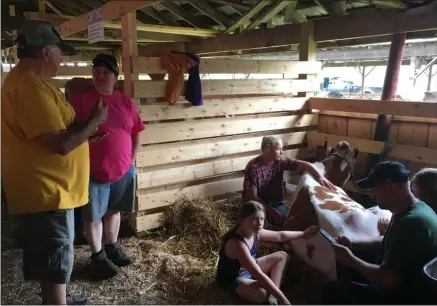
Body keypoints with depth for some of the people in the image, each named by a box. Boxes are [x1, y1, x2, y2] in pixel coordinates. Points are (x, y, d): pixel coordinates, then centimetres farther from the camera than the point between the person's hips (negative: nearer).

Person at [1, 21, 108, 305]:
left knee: (50, 257, 25)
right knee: (56, 261, 4)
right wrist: (95, 120, -13)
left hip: (45, 188, 11)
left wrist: (85, 134, 13)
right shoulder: (32, 86, -23)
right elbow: (61, 144, -28)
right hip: (46, 191, -11)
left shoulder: (25, 80, 13)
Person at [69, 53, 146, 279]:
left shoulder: (125, 101, 4)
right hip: (93, 172, -4)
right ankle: (97, 256, 25)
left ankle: (113, 247, 37)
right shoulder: (80, 99, -8)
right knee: (93, 216, 8)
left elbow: (136, 133, 10)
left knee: (113, 210, 18)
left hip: (123, 170, 4)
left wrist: (131, 160, 5)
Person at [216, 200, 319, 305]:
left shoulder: (255, 233, -10)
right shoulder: (237, 244, -37)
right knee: (262, 293, -39)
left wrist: (303, 234, 14)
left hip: (249, 269, 10)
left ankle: (272, 298, -5)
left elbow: (280, 236, 8)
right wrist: (282, 299, -36)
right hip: (232, 279, -10)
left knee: (282, 256, 10)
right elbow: (259, 275, -38)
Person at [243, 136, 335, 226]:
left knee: (282, 220, -22)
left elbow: (305, 165, -7)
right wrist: (272, 211, -26)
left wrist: (321, 177, -26)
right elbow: (252, 196, -22)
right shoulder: (253, 167, -20)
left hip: (276, 203, 4)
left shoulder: (281, 161, -6)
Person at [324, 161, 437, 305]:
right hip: (401, 284, 10)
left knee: (335, 291, -12)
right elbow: (388, 241, 18)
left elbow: (388, 280, -31)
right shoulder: (412, 209, 2)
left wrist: (350, 259, -18)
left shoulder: (411, 222, -31)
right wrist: (353, 244, 5)